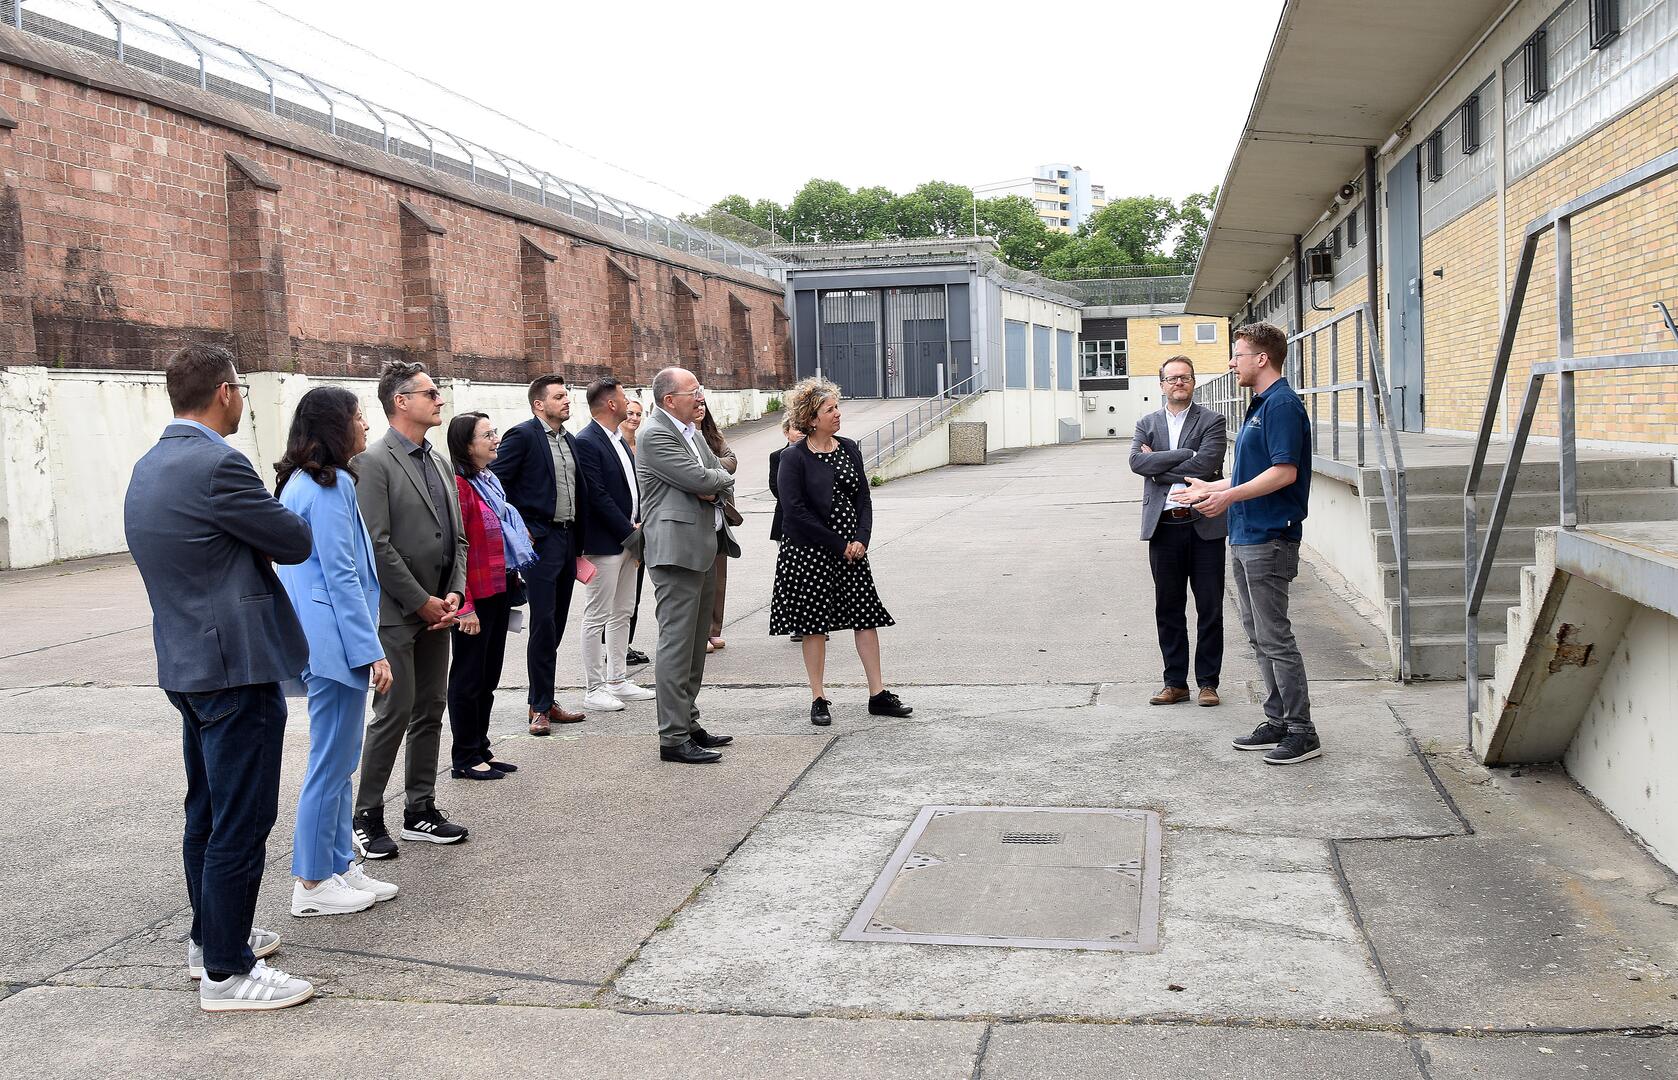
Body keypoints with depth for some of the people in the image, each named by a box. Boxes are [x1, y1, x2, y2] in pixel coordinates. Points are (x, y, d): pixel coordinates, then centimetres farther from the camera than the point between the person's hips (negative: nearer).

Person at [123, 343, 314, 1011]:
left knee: (208, 814, 21)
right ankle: (227, 972, 6)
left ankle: (211, 936, 34)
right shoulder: (217, 466, -20)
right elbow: (296, 543, -11)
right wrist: (271, 524, 8)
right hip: (236, 664, -10)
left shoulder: (149, 467, 11)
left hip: (186, 664, 10)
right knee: (241, 823, -2)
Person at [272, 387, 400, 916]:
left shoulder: (302, 482, 15)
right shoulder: (331, 485, -15)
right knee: (331, 764, -2)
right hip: (336, 639, -10)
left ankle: (340, 866, 24)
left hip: (318, 637, 10)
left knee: (339, 762, 16)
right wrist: (371, 651, -17)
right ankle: (312, 883, 7)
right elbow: (342, 576, -18)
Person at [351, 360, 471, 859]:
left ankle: (421, 810, 21)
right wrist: (422, 602, -13)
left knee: (431, 712, 11)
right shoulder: (374, 462, -11)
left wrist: (454, 594, 1)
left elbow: (457, 536, 15)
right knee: (394, 714, -4)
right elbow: (377, 545, -17)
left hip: (437, 611, 8)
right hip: (397, 613, -8)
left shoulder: (437, 461, 13)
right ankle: (367, 817, 9)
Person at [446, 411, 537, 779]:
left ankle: (481, 748, 25)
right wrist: (465, 605, -22)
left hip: (499, 592, 9)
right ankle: (465, 758, 12)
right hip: (476, 596, -9)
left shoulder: (489, 481, 13)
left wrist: (512, 583, 15)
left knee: (489, 676, 15)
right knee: (469, 676, 2)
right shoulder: (459, 485, -16)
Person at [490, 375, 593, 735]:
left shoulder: (569, 440, 15)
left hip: (567, 538, 8)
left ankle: (546, 700, 20)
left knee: (556, 624, 11)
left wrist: (580, 540, 15)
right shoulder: (522, 435, -9)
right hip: (540, 540, -8)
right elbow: (495, 482, -13)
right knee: (543, 623, -7)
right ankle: (540, 708, 0)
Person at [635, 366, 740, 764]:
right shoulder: (655, 435, -12)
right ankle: (673, 738, -4)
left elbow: (722, 478, 15)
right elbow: (699, 480, -19)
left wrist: (713, 486, -7)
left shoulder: (691, 431, 17)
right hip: (677, 548, -10)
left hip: (705, 547, 10)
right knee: (677, 643, -7)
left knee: (696, 642, 15)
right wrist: (719, 478, 1)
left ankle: (688, 724, 25)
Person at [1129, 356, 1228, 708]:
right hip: (1164, 527, 3)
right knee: (1168, 609, 8)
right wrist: (1186, 455, -14)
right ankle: (1175, 682, 17)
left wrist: (1158, 465, -8)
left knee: (1210, 609, 3)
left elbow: (1206, 464, -14)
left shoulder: (1212, 421, 2)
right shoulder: (1147, 424, 11)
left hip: (1204, 524, -3)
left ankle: (1207, 682, 13)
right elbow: (1136, 461, -7)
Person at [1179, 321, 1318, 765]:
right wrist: (1210, 488, 28)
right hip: (1246, 537, 10)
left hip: (1268, 538, -10)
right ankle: (1278, 720, 21)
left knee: (1275, 637, -6)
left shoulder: (1283, 404, -14)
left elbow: (1284, 471, -23)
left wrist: (1229, 496, -24)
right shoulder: (1260, 406, 17)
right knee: (1258, 634, 14)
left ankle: (1302, 731, 1)